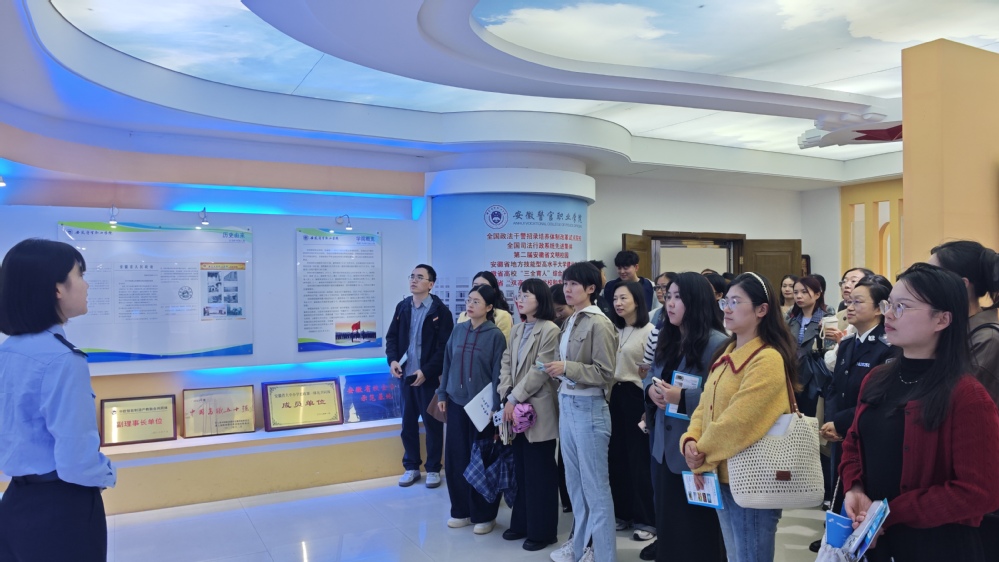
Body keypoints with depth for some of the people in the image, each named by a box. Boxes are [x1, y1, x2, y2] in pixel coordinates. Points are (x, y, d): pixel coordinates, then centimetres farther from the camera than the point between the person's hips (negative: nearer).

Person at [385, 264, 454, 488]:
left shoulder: (440, 311, -8)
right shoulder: (402, 307, 8)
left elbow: (444, 347, -12)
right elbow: (392, 336, 11)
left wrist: (426, 371, -18)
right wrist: (392, 360, -6)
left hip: (429, 377, -5)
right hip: (405, 375, 5)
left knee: (432, 423, 7)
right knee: (408, 422, 13)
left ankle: (433, 469, 21)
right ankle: (411, 467, 27)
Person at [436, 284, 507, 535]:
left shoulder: (495, 335, -8)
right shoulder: (458, 330, 5)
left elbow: (498, 372, -9)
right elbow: (447, 363, 10)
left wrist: (495, 406, -11)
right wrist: (442, 394, 9)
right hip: (456, 403, 4)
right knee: (455, 458, 9)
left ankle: (484, 515, 19)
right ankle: (461, 510, 25)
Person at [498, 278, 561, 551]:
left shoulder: (550, 330, -11)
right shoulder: (517, 330, 13)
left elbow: (540, 370, -16)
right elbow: (506, 364, 8)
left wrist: (515, 398, -15)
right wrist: (506, 395, -6)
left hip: (538, 411, -7)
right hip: (517, 410, 7)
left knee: (540, 471, 2)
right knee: (521, 469, 15)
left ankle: (542, 530, 15)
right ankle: (522, 523, 27)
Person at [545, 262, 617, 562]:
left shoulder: (599, 324, -13)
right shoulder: (570, 321, 10)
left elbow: (605, 373, -16)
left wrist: (567, 368, -20)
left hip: (589, 408, -8)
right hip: (567, 405, 8)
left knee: (595, 486, 2)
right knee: (575, 482, 17)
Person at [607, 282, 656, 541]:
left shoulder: (648, 330, -9)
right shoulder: (614, 331, 12)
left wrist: (650, 405, -13)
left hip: (635, 397, -7)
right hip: (615, 395, 7)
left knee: (639, 458, 0)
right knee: (618, 456, 11)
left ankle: (647, 519, 12)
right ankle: (623, 513, 24)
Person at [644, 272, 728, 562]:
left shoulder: (717, 343, -15)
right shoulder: (667, 340, 11)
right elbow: (651, 376, 15)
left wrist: (682, 397, -28)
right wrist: (651, 389, -6)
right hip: (664, 445, 8)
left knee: (695, 526, 8)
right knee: (668, 520, 18)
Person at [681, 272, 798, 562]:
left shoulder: (768, 359, -19)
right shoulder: (727, 353, 10)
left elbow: (738, 421, -24)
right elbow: (706, 405, 9)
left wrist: (702, 455, -13)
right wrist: (690, 440, -9)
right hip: (723, 476, 9)